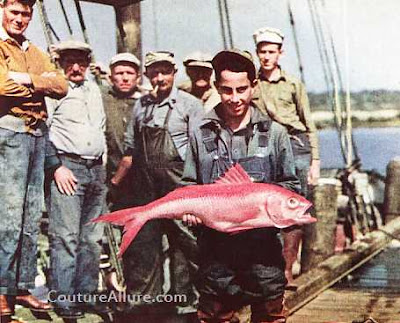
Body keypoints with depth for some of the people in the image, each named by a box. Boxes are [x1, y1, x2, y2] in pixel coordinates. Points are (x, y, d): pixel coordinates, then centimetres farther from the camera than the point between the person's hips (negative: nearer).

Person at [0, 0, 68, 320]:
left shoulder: (35, 52, 22)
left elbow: (61, 86, 7)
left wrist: (27, 80, -7)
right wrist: (40, 83, -2)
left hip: (38, 133, 7)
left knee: (32, 216, 7)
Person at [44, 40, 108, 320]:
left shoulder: (94, 89, 20)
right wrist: (56, 167, -13)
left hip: (96, 170, 7)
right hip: (66, 167, -6)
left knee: (92, 238, 7)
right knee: (65, 237, -10)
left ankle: (87, 295, 15)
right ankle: (63, 300, -4)